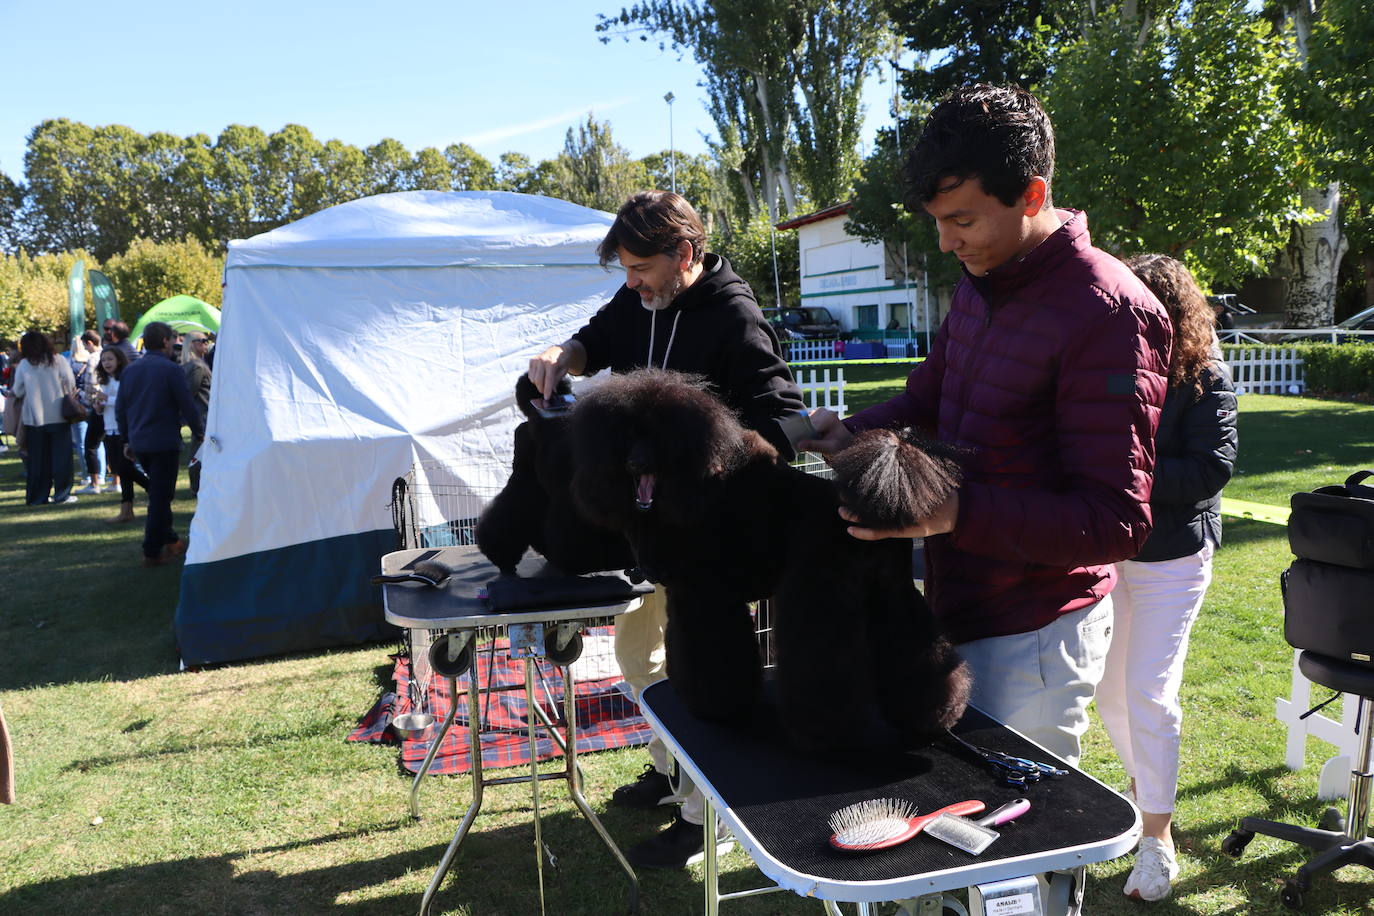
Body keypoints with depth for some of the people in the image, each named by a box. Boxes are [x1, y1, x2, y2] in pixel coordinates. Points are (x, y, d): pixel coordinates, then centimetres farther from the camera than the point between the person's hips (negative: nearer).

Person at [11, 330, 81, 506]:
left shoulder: (23, 365, -1)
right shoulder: (58, 361, -4)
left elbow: (18, 392, 3)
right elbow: (71, 385, -5)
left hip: (34, 419, 2)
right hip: (58, 417, -2)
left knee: (37, 459, 9)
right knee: (61, 456, 4)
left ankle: (37, 496, 12)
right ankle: (62, 494, 3)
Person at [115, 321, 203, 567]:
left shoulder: (129, 370, 9)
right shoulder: (171, 370, -11)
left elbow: (120, 408, 14)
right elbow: (187, 406, -10)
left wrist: (127, 439, 20)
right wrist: (199, 431, 5)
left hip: (139, 443, 7)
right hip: (164, 443, -7)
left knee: (158, 492, 20)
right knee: (160, 496, -2)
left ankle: (169, 540, 28)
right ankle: (152, 552, 0)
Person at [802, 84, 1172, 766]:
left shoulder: (1107, 313, -20)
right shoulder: (979, 283, 7)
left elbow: (1117, 520, -22)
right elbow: (924, 401, 15)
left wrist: (957, 510, -32)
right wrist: (852, 434, -6)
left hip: (1032, 638, -8)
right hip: (959, 608, 8)